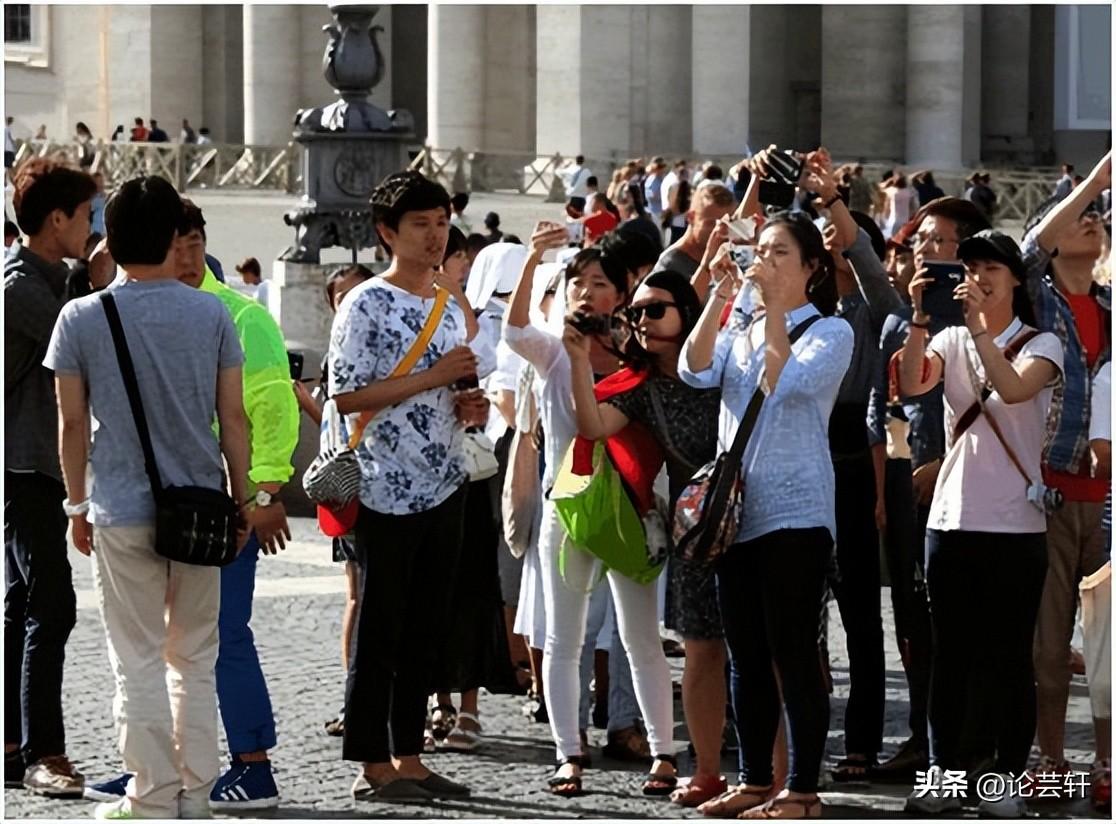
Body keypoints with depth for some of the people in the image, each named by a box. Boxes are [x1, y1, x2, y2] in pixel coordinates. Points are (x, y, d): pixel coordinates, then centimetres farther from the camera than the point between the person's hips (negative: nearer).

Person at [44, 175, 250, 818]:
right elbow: (233, 417, 1)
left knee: (140, 662, 4)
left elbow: (72, 422, -1)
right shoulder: (211, 314, -2)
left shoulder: (81, 318, -4)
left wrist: (78, 505, 10)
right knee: (196, 660, 12)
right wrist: (241, 500, 11)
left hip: (123, 513, -1)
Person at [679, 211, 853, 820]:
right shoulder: (740, 333, 17)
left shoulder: (831, 332, 0)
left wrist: (775, 310, -14)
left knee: (793, 653, -6)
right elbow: (694, 371, -2)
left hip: (794, 512, -6)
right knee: (746, 655, 9)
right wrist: (720, 298, -9)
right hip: (735, 509, 6)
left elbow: (783, 382, -17)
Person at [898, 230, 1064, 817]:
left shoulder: (1040, 345, -1)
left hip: (1015, 522, -3)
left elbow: (1014, 389, -22)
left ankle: (1007, 781, 5)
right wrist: (920, 320, -21)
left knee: (1009, 655, 1)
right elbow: (911, 385, -10)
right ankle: (943, 774, 14)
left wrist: (979, 326, -28)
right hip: (951, 518, 3)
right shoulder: (951, 340, 9)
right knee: (950, 653, 8)